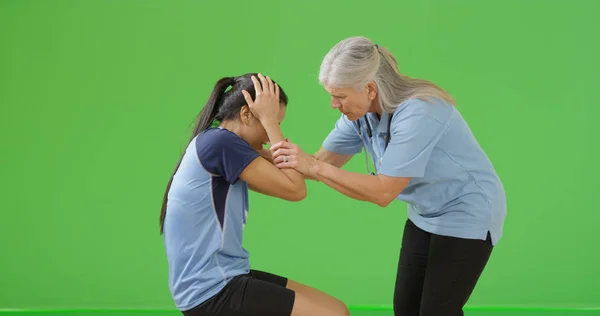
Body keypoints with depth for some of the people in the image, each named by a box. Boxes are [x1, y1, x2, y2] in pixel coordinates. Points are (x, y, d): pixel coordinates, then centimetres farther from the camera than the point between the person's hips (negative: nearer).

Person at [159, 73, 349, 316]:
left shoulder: (220, 145, 13)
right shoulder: (219, 142, -17)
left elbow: (282, 183, 13)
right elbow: (295, 190, -16)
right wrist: (269, 120, -11)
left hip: (222, 280, 10)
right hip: (212, 291, -10)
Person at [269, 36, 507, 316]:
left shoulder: (417, 113, -32)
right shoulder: (361, 111, -8)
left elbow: (384, 192, -33)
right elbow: (322, 161, -5)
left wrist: (314, 168, -35)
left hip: (466, 214, -8)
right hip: (426, 215, 8)